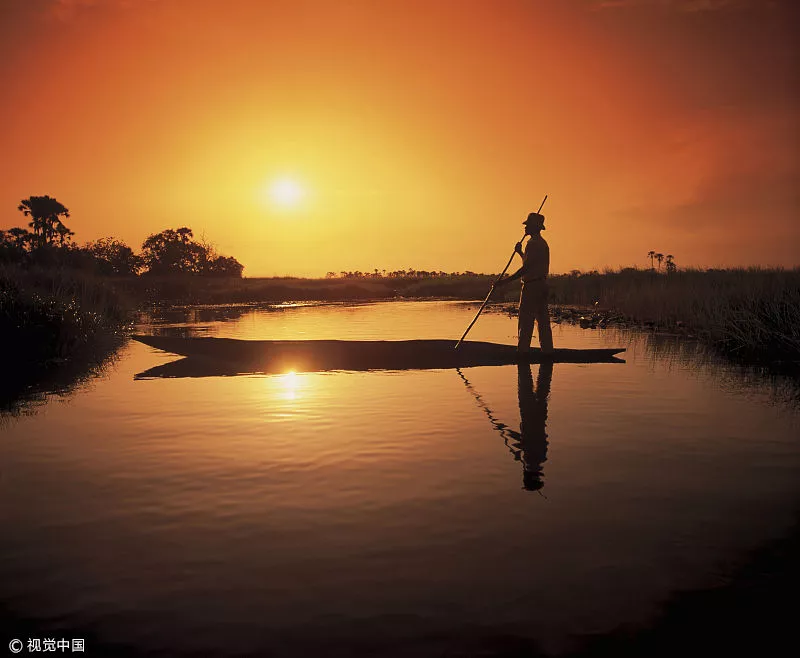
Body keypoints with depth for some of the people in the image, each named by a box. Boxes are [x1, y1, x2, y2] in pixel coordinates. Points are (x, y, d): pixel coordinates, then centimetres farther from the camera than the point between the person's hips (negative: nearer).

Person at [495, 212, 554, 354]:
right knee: (543, 320, 11)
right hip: (542, 284, 10)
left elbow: (526, 268, -20)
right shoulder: (542, 243, 18)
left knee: (525, 322, -6)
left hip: (532, 286, -10)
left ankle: (523, 350, -4)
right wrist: (520, 252, 20)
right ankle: (547, 349, 14)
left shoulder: (533, 243, -14)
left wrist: (506, 280, -17)